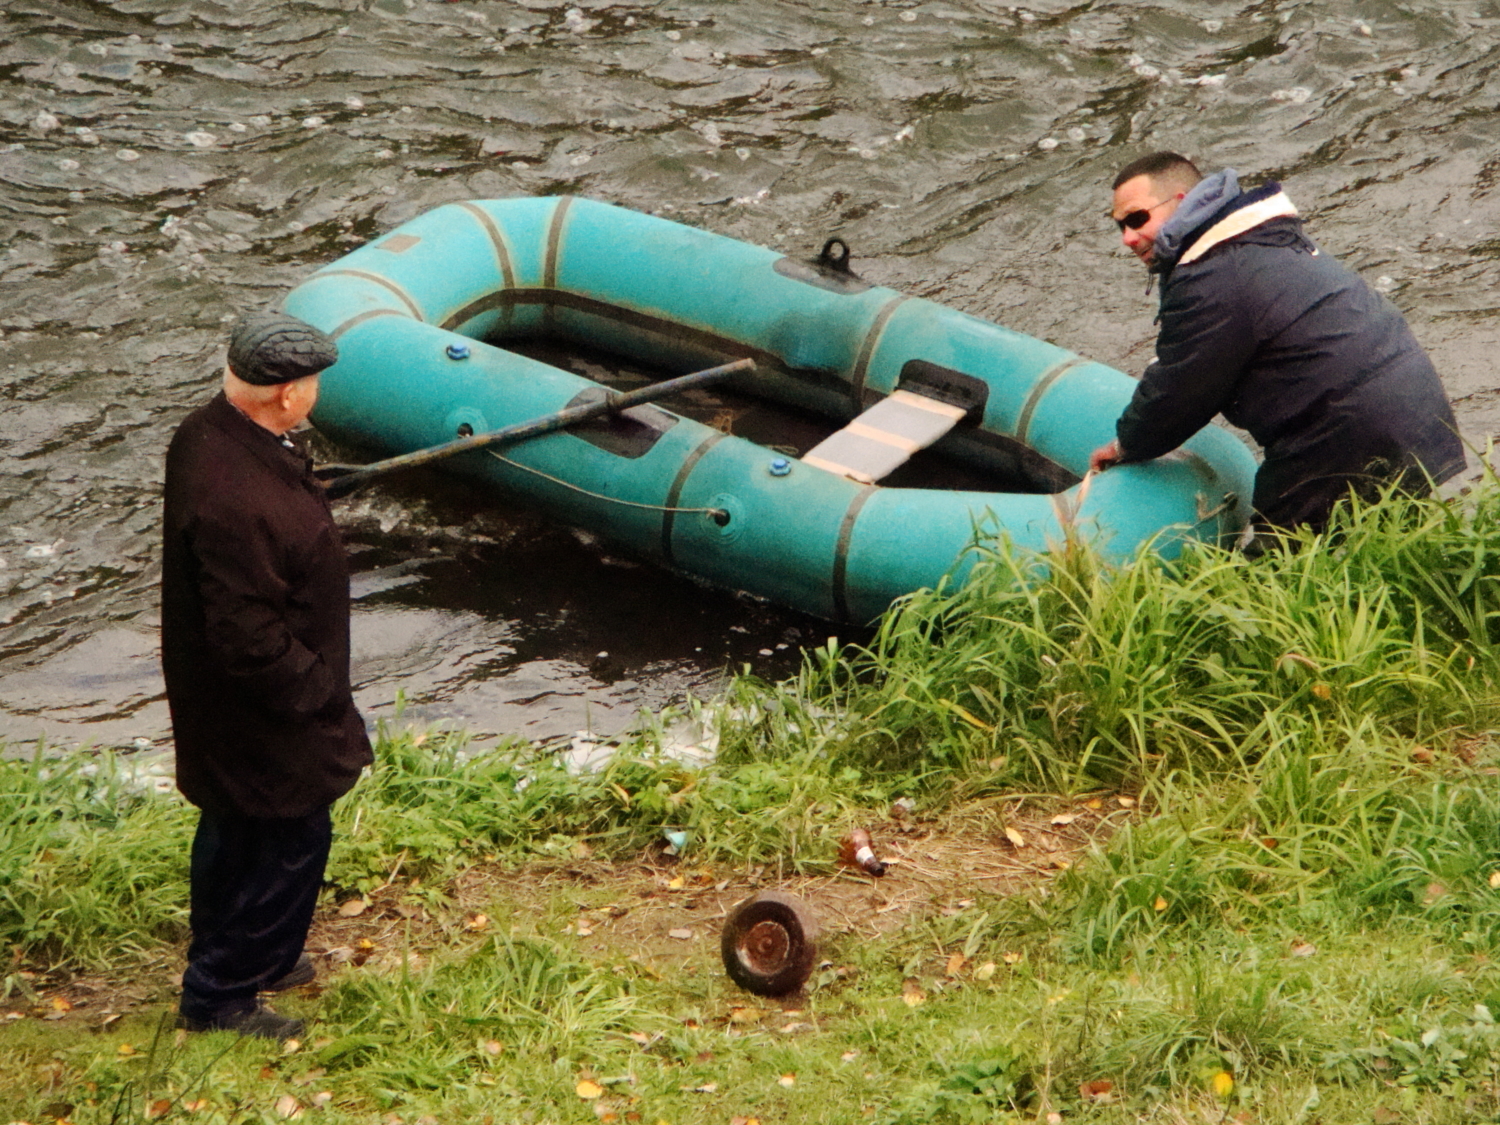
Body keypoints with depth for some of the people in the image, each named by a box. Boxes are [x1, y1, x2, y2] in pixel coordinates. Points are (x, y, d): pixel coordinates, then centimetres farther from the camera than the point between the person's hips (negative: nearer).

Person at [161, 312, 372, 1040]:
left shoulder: (207, 433, -6)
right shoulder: (237, 500, -38)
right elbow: (248, 638, -31)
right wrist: (312, 689, -17)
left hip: (225, 698, 10)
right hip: (260, 708, -10)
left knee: (236, 829, 26)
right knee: (289, 839, 8)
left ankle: (245, 955, 47)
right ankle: (218, 995, 23)